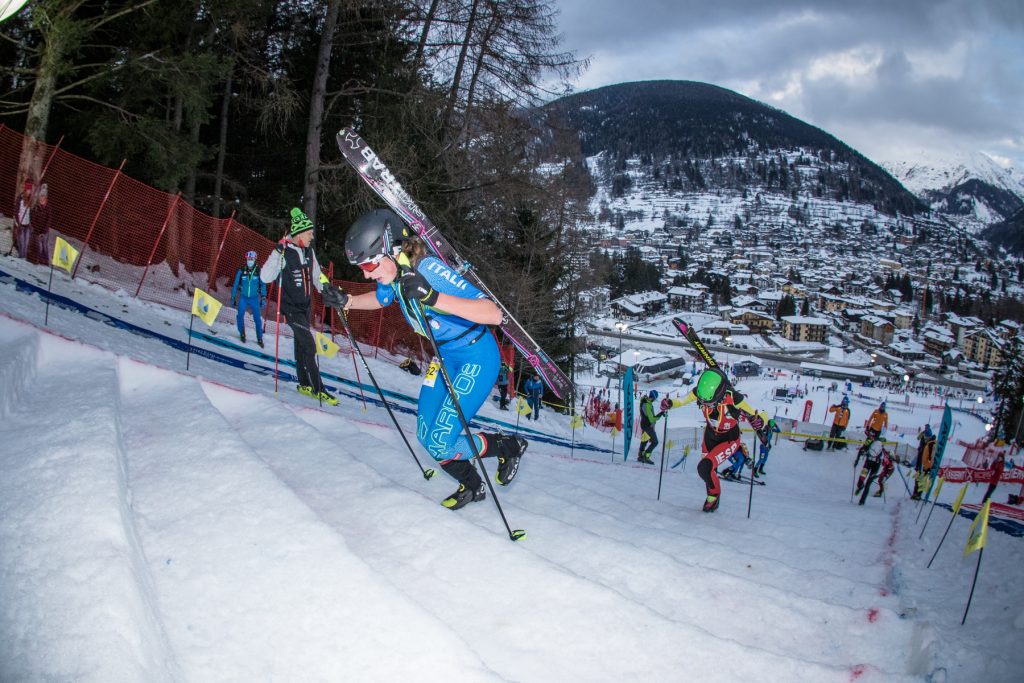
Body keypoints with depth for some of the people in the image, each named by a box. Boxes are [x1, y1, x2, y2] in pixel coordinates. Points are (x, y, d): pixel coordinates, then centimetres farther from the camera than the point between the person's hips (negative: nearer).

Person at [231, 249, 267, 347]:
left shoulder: (259, 271, -3)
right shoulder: (241, 271, -2)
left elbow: (263, 285, 3)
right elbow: (235, 285, 6)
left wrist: (263, 298, -1)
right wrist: (233, 297, 7)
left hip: (254, 298, -1)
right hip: (243, 298, 1)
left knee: (257, 319, -2)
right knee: (240, 316, -8)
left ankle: (260, 338, 10)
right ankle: (242, 334, 14)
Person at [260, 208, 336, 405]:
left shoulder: (309, 251, 3)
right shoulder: (283, 253, -19)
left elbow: (316, 276, 15)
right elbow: (265, 277, -27)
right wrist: (277, 253, -35)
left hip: (305, 305, 7)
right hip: (290, 307, -7)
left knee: (301, 343, 17)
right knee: (309, 345, -13)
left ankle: (304, 385, 28)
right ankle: (318, 389, -8)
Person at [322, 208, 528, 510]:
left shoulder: (430, 270, -32)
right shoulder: (392, 274, -9)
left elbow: (494, 314, -39)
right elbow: (380, 299, 18)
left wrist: (433, 297, -49)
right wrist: (345, 301, 0)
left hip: (478, 357, -8)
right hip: (445, 357, 8)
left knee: (440, 445, -10)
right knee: (426, 436, 9)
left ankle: (509, 445, 15)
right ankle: (471, 487, 32)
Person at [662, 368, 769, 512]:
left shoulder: (734, 398, -36)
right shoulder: (699, 392, -26)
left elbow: (763, 416, -27)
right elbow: (681, 401, -7)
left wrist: (758, 421, -50)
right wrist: (669, 404, -28)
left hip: (729, 440, -4)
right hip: (710, 436, 4)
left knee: (704, 467, -21)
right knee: (708, 471, 16)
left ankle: (714, 494, 10)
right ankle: (712, 499, 46)